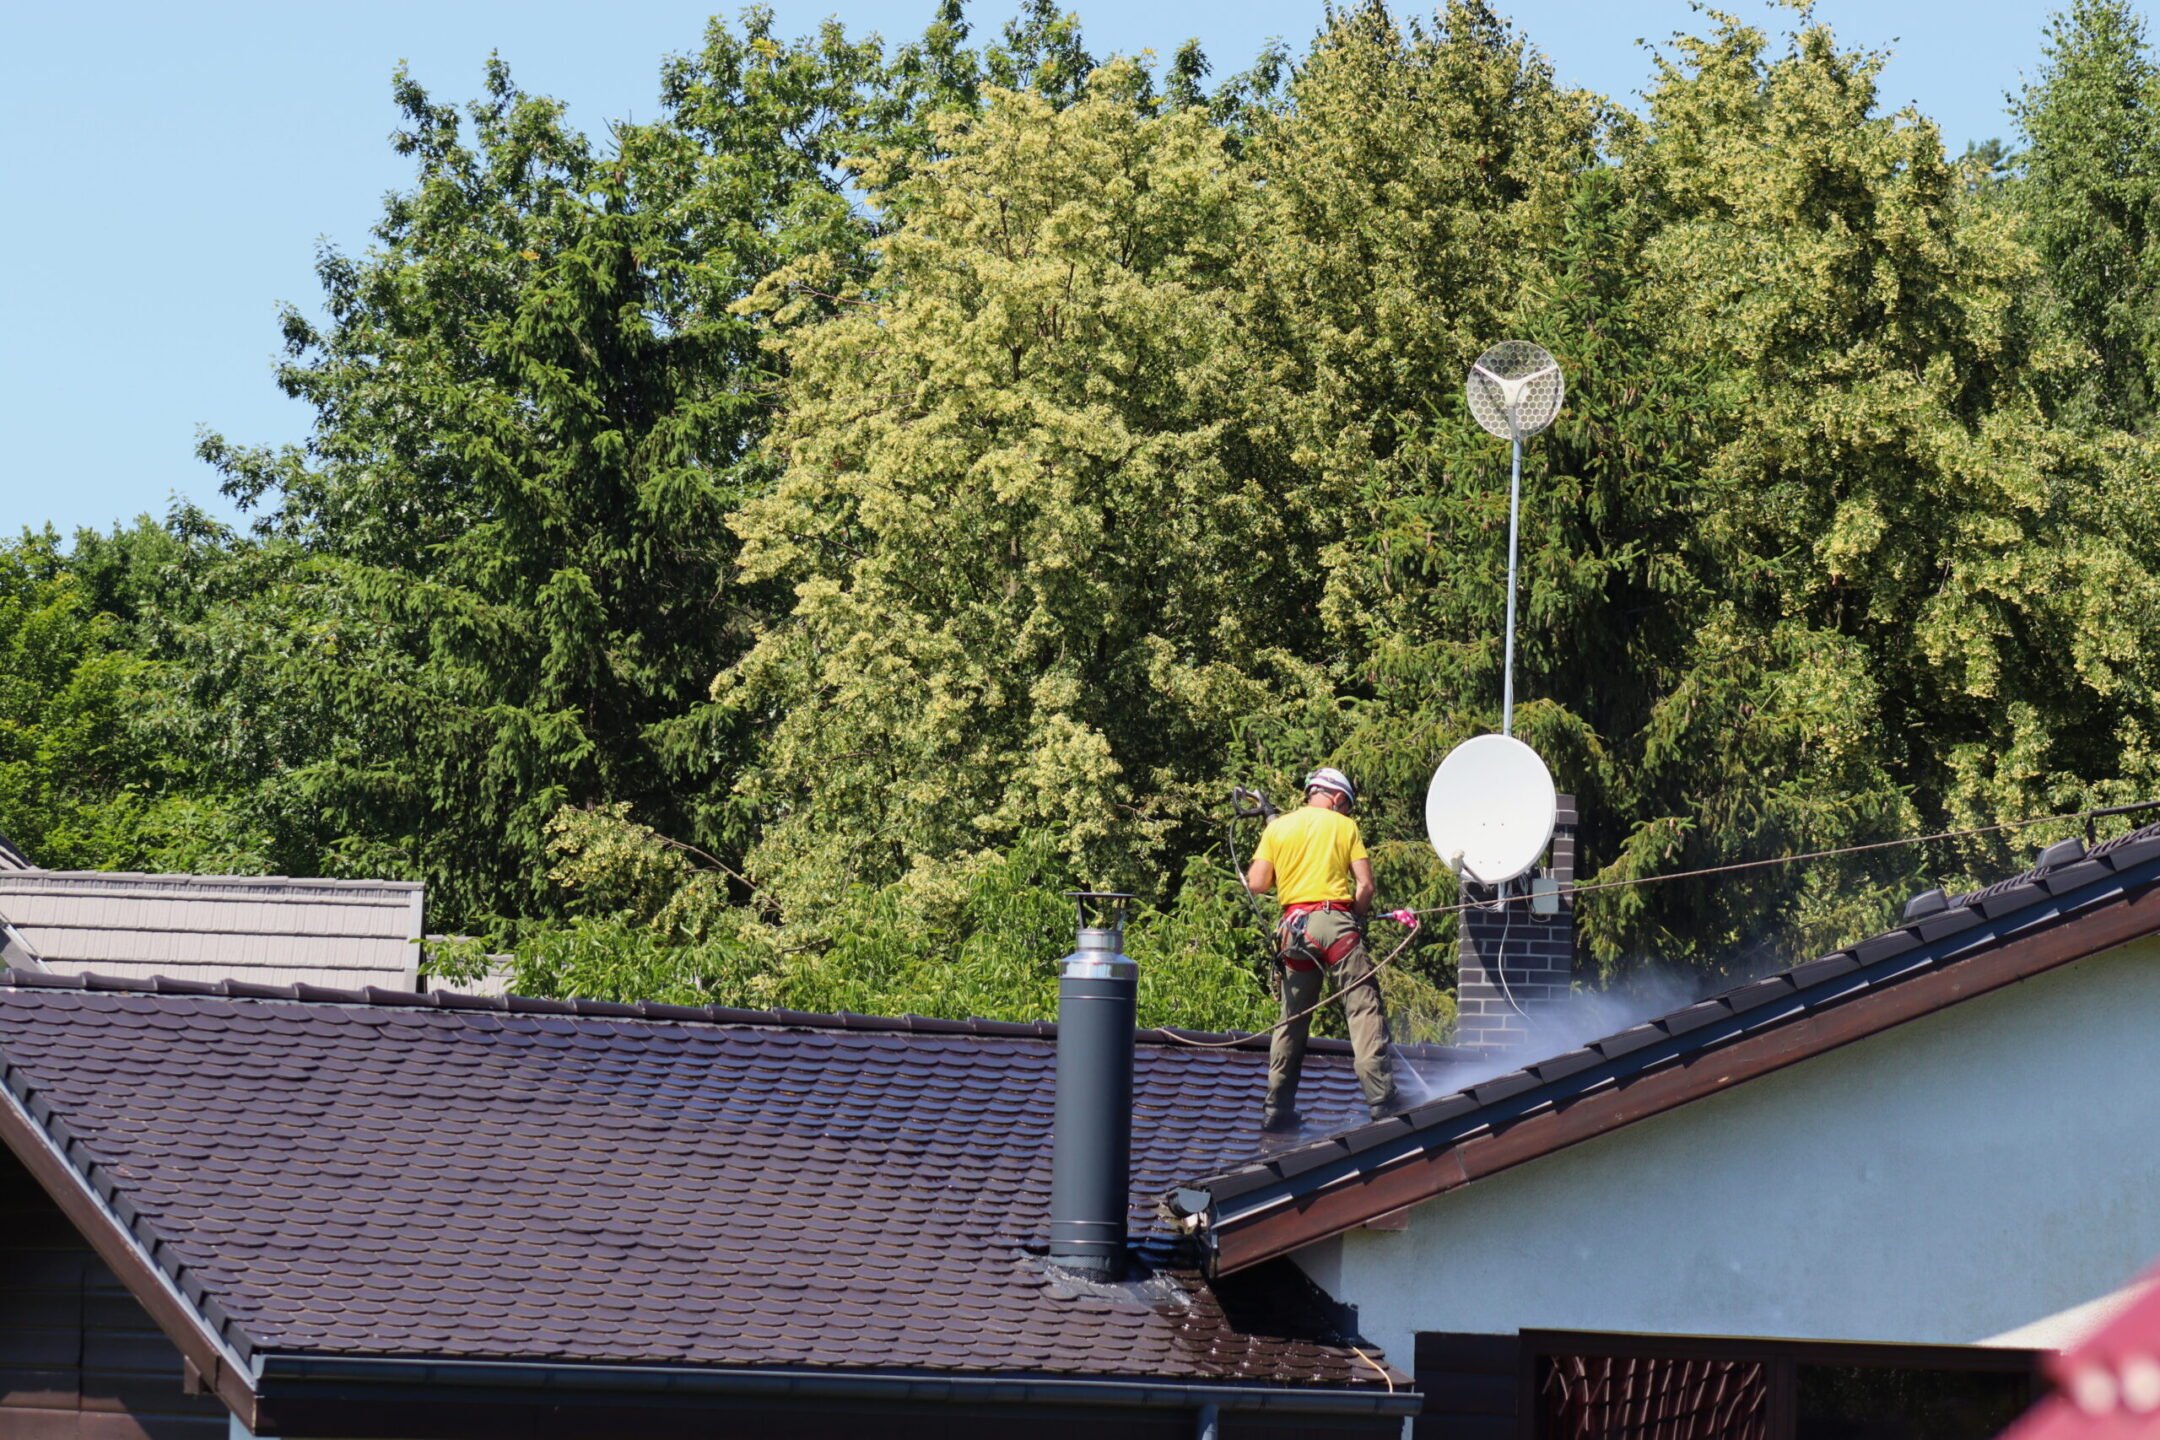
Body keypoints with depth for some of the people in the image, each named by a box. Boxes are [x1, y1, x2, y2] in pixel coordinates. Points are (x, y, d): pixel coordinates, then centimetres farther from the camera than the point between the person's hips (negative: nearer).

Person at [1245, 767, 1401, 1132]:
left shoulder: (1277, 828, 13)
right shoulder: (1345, 827, 7)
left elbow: (1257, 884, 5)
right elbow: (1365, 886, 0)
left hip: (1295, 927, 3)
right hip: (1336, 922, -3)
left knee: (1292, 1020, 13)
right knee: (1364, 1010, -8)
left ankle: (1277, 1111, 12)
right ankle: (1382, 1100, -19)